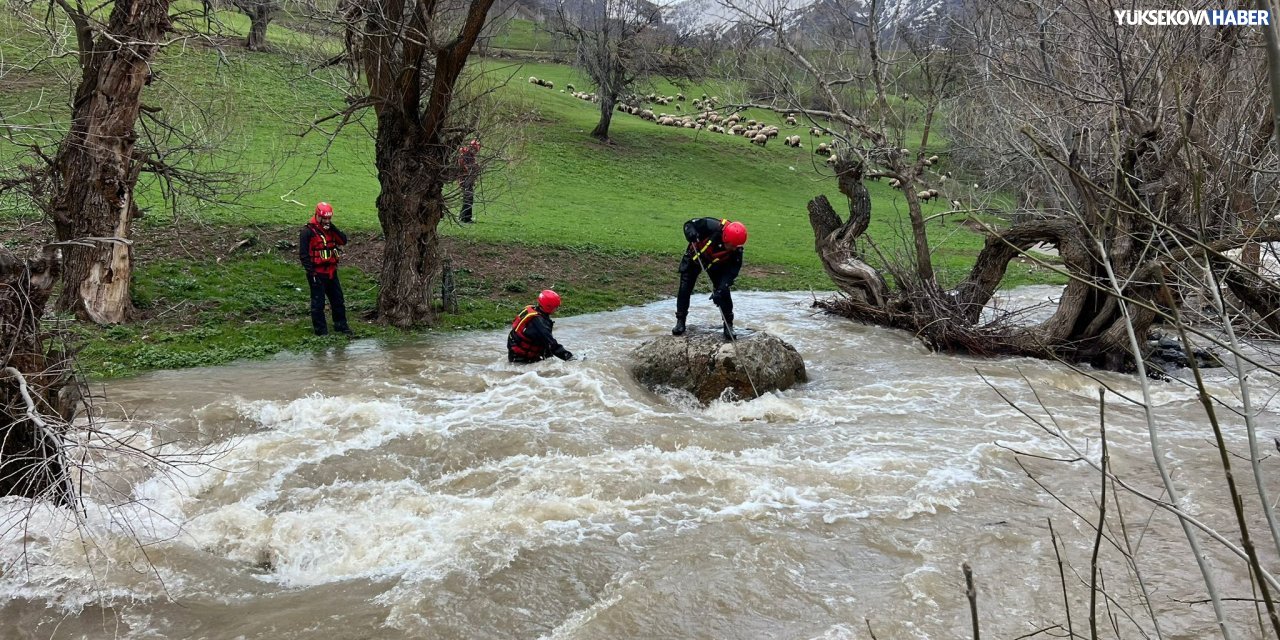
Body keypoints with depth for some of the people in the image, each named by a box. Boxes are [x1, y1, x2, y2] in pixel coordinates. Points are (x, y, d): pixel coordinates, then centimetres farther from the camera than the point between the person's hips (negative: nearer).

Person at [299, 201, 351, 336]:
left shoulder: (331, 229, 10)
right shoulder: (308, 231, -12)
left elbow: (343, 241, 0)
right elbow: (303, 254, -14)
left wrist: (333, 229, -12)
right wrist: (311, 271, -18)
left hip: (331, 271, 7)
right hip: (317, 273, -7)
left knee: (338, 300, 14)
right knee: (318, 302, 1)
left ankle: (341, 325, 26)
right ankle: (320, 329, 8)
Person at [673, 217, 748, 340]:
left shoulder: (736, 250, -30)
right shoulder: (712, 227, -39)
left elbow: (731, 272, -27)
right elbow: (689, 224, -26)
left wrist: (721, 289, -38)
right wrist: (691, 233, -49)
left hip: (716, 264, 1)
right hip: (695, 256, -1)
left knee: (723, 292, -10)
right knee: (684, 289, -3)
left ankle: (728, 324, 4)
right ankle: (680, 321, 12)